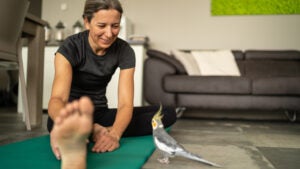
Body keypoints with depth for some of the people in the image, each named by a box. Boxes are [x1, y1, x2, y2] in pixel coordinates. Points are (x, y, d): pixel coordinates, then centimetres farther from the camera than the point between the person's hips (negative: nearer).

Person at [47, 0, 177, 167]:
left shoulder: (124, 51, -10)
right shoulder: (70, 48, -19)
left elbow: (125, 104, -19)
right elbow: (58, 97, -34)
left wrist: (114, 134, -42)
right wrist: (62, 121, -60)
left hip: (100, 114, 6)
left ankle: (98, 131, -24)